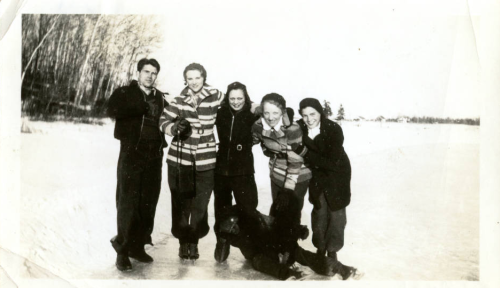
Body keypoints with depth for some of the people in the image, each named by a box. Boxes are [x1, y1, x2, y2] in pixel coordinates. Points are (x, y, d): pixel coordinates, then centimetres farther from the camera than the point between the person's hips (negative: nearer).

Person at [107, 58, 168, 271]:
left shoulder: (160, 98, 15)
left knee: (148, 203, 8)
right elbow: (113, 110, -19)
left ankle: (137, 245, 21)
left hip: (154, 157, 4)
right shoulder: (124, 93, 1)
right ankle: (122, 250, 7)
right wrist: (144, 108, -20)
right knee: (128, 203, -4)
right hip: (131, 155, -4)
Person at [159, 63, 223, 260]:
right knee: (180, 204, 8)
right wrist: (175, 128, -20)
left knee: (200, 206, 4)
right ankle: (183, 242, 25)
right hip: (179, 160, 1)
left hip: (205, 162, 0)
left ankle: (194, 242, 23)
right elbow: (163, 121, -2)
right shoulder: (179, 100, 0)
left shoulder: (215, 97, -2)